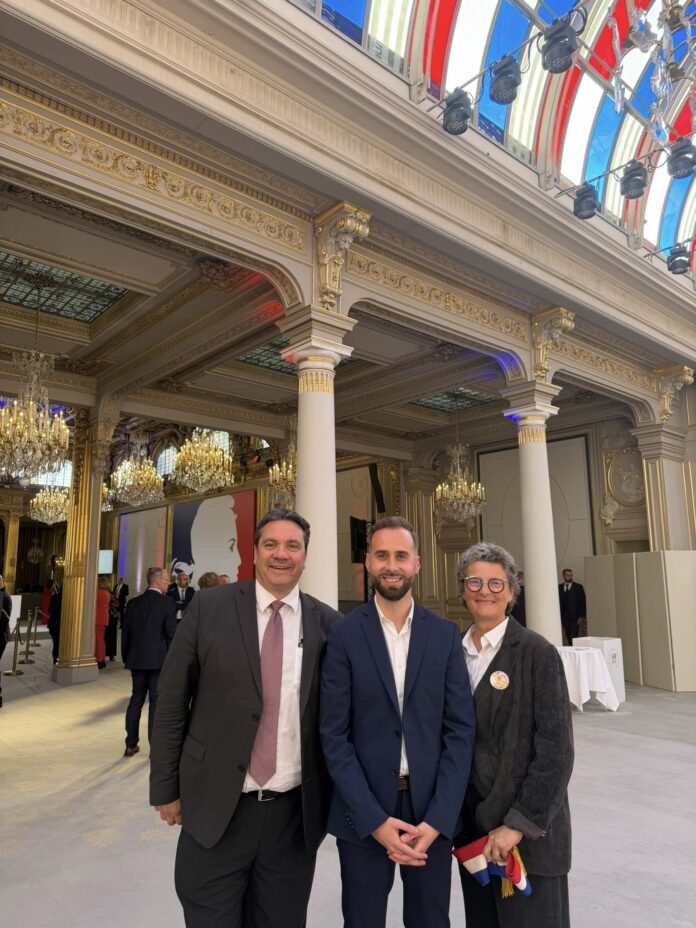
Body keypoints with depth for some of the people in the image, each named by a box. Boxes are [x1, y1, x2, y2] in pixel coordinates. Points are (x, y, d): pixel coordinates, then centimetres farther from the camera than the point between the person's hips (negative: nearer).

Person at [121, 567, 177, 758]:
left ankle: (131, 745, 21)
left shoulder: (133, 603, 4)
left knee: (136, 699, 15)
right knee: (156, 702, 3)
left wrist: (126, 657, 17)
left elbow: (125, 633, 7)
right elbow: (171, 632, -14)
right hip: (159, 659, -5)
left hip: (137, 659, 5)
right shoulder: (168, 602, -11)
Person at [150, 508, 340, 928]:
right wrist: (166, 788, 0)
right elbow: (172, 703, -2)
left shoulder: (328, 623, -3)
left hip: (295, 812, 2)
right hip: (216, 807, -1)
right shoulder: (209, 607, -7)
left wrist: (337, 796, 7)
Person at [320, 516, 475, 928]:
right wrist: (374, 818, -13)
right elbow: (334, 735, -7)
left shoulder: (446, 635, -1)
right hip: (363, 812, -1)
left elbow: (461, 730, -2)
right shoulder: (344, 634, -6)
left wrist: (437, 818, -10)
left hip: (433, 810, 2)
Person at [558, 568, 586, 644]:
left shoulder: (578, 587, 2)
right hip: (564, 618, 2)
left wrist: (581, 617, -8)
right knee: (569, 638, 4)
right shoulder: (559, 587, 7)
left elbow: (582, 603, 0)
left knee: (573, 638, -9)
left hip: (575, 618, -2)